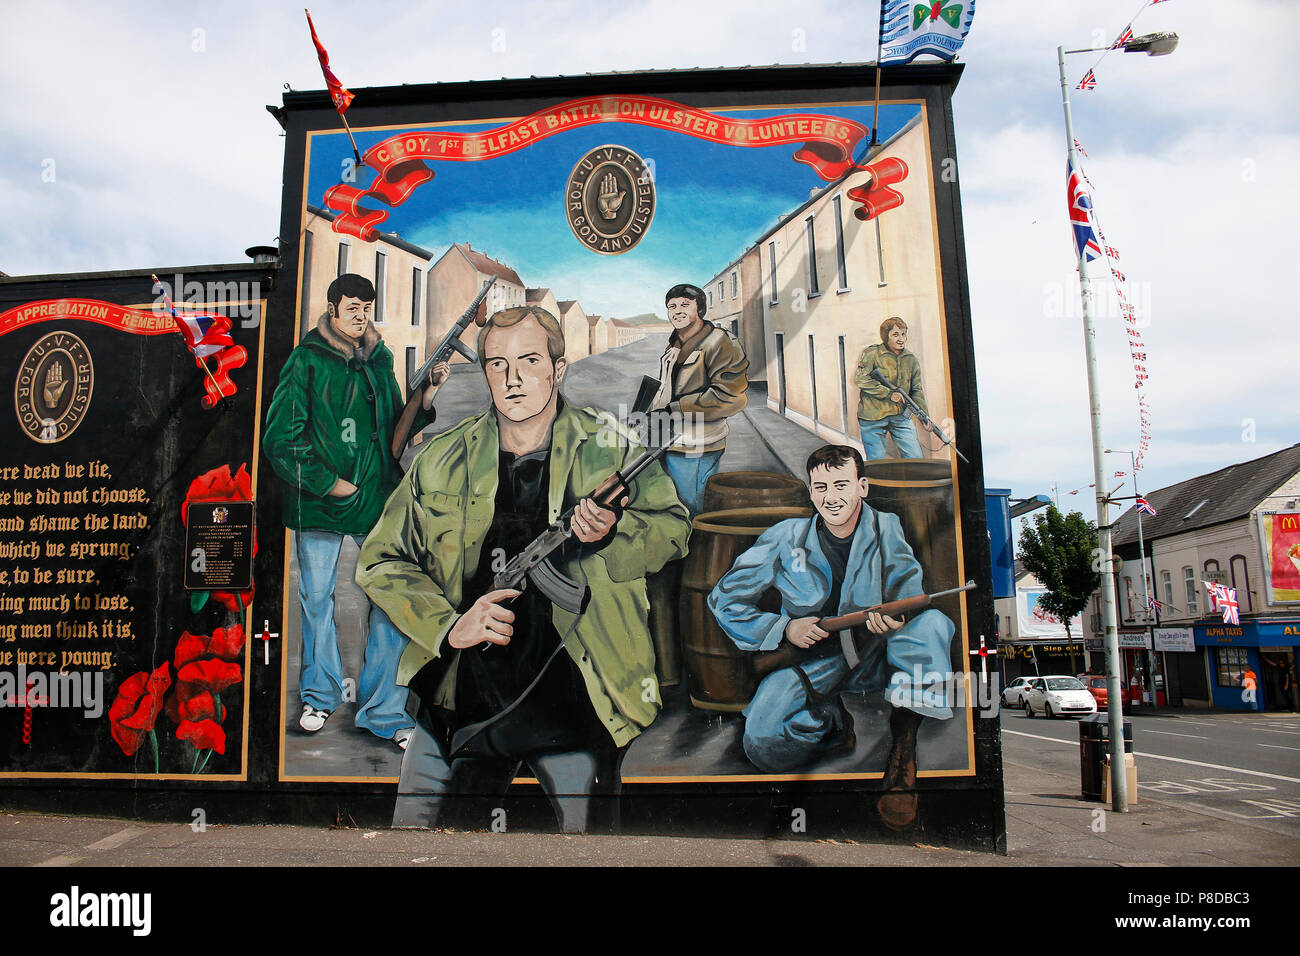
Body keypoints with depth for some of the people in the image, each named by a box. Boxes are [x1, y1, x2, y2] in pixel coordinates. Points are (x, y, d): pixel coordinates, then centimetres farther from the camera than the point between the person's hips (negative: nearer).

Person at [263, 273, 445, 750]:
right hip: (319, 499, -2)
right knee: (316, 598, 11)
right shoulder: (307, 360, -1)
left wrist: (423, 401, -3)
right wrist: (325, 483, -9)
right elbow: (281, 437, -5)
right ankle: (320, 696, 33)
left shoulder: (380, 360, 11)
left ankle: (384, 712, 9)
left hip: (378, 497, 3)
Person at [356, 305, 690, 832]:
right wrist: (448, 626, -9)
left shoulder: (608, 447, 0)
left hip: (575, 704, -1)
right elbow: (381, 560, 6)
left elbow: (673, 527, 4)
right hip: (460, 695, 2)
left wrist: (613, 532, -18)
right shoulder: (441, 460, 3)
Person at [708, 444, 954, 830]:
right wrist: (785, 628, -16)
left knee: (932, 623, -29)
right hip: (811, 659, 0)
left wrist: (894, 617, -34)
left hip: (874, 653, 1)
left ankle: (903, 743, -18)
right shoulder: (786, 538, -5)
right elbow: (724, 599, -1)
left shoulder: (886, 529, -1)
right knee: (763, 745, -26)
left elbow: (908, 591, -8)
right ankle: (833, 723, 8)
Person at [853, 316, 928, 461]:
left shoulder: (911, 360, 10)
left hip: (901, 416, 4)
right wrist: (889, 394, -17)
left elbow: (916, 390, 16)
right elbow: (860, 379, -16)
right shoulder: (871, 354, -6)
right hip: (873, 418, -4)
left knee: (916, 458, 2)